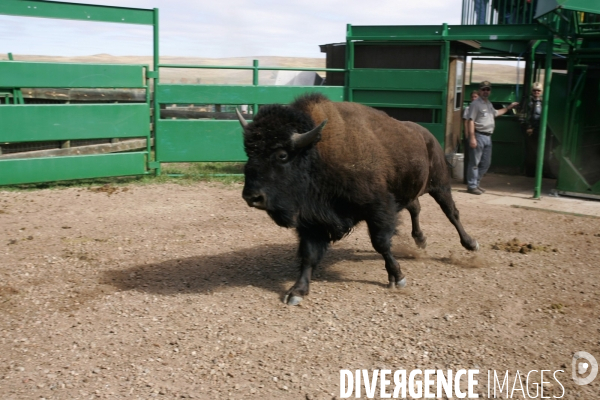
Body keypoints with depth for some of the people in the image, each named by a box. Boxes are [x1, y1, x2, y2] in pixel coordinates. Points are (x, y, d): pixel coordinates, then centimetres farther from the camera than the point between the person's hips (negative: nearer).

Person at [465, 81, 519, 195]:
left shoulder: (489, 103, 18)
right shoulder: (476, 104, -9)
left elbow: (496, 113, 39)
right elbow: (471, 121, -17)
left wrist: (509, 107, 38)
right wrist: (472, 138, -24)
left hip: (488, 137, 9)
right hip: (479, 136, -9)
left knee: (485, 163, 13)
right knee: (474, 163, -5)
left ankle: (476, 183, 23)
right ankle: (471, 186, -1)